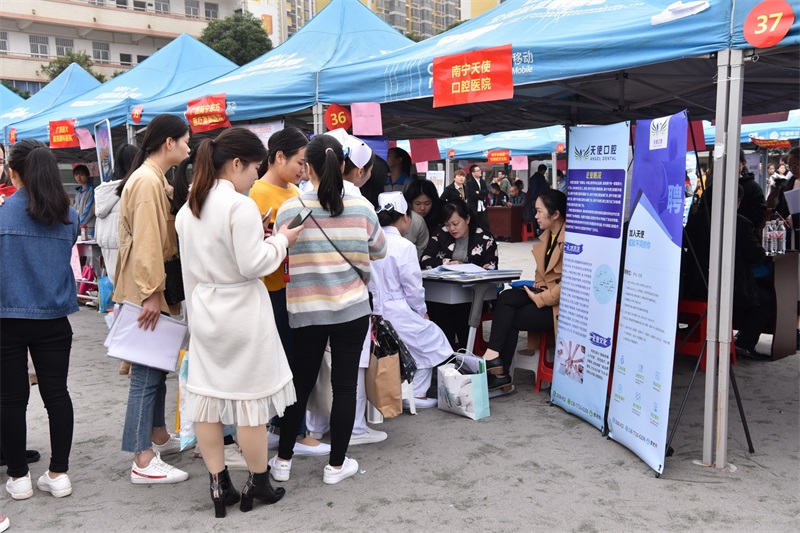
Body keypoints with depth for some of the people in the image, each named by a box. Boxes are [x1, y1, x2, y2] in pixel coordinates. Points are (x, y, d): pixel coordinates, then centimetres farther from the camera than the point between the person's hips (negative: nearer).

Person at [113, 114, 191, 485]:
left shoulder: (155, 179, 16)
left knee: (156, 367, 18)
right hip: (146, 291, -10)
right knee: (147, 372, -7)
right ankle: (143, 462, -1)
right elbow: (146, 241, -22)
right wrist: (151, 293, -24)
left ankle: (159, 437, 31)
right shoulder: (147, 182, -16)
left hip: (157, 290, 10)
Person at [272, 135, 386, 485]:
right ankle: (337, 464, 18)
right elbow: (379, 252, 10)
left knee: (300, 384, 14)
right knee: (344, 386, 9)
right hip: (352, 310, 0)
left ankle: (283, 460, 25)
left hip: (305, 311, 1)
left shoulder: (289, 209, -8)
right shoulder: (362, 208, -5)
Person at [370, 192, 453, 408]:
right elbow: (413, 287, -12)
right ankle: (417, 394, 14)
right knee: (432, 339, 14)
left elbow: (371, 282, 8)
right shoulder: (403, 246, -15)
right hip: (398, 312, -7)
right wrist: (422, 312, 5)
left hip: (375, 311, 7)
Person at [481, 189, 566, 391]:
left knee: (512, 318, -16)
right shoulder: (547, 236, 12)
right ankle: (499, 373, -16)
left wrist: (539, 298, -17)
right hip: (545, 293, 8)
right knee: (506, 298, -14)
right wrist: (537, 285, 5)